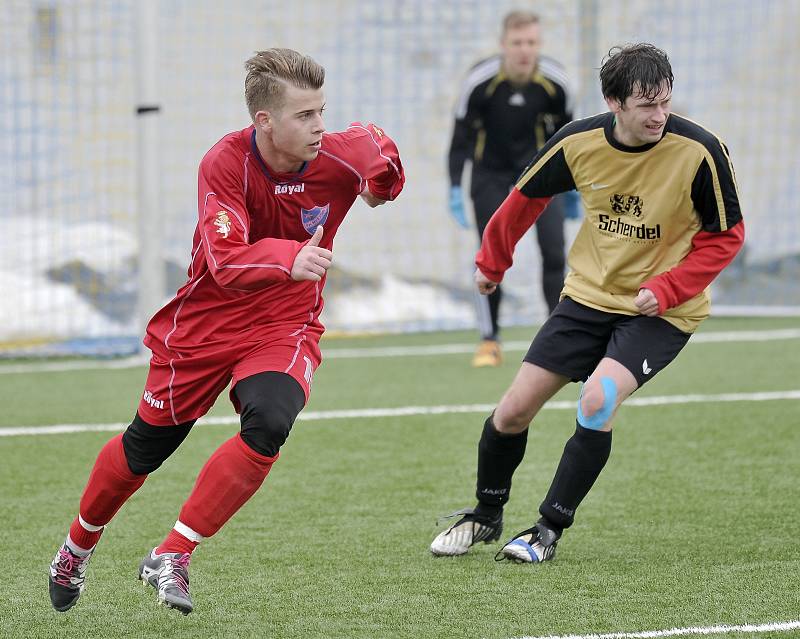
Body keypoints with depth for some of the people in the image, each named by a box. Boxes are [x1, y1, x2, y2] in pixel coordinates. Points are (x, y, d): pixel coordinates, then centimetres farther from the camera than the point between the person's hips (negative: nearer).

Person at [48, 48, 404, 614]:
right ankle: (79, 546, 43)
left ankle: (172, 557, -16)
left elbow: (372, 144, 6)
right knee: (146, 446, 13)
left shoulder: (339, 157, -19)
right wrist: (289, 259, -55)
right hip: (206, 322, -1)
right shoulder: (225, 163, -25)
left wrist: (384, 172, -18)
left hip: (285, 328, 1)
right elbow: (227, 262, -36)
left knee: (267, 426, -28)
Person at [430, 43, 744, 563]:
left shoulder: (701, 152, -22)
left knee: (598, 399, -27)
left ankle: (550, 531, -12)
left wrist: (664, 290, -19)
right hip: (589, 294, 4)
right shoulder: (579, 143, -12)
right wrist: (492, 262, 20)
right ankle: (486, 516, 28)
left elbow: (725, 236, -9)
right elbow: (526, 198, 8)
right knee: (513, 410, 2)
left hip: (663, 308, -4)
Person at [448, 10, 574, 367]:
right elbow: (462, 134, -11)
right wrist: (455, 188, -16)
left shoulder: (555, 82, -15)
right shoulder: (480, 81, -21)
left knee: (554, 250, -11)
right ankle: (489, 342, 3)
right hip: (491, 173, -1)